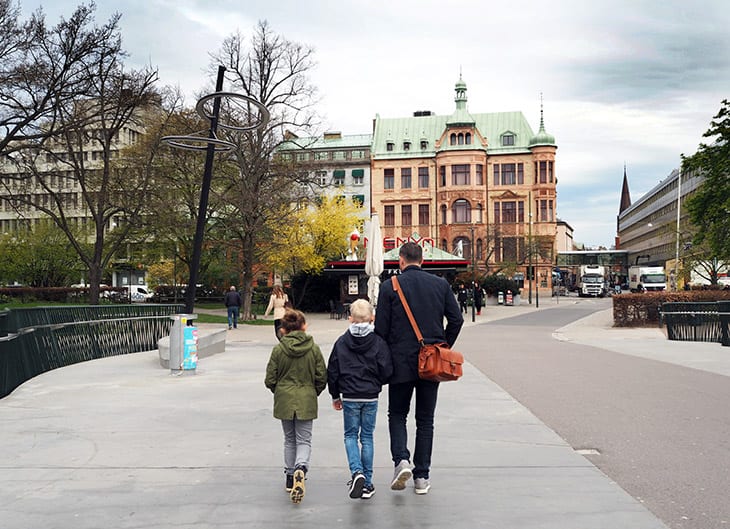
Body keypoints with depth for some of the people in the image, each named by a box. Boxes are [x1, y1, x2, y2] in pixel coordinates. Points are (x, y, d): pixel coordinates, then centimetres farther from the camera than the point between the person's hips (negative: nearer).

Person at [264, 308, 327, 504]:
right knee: (304, 440, 6)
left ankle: (290, 477, 20)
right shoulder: (313, 348, -5)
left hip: (284, 400, 1)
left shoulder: (278, 349, -7)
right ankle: (301, 468, -21)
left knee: (289, 440, 17)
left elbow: (270, 380, -3)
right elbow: (322, 377, -1)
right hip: (306, 401, -1)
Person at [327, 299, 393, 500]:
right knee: (367, 437, 10)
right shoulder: (378, 342, -7)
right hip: (371, 397, 0)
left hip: (349, 397, 0)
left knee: (350, 435, 12)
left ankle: (357, 472, -11)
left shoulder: (341, 342, -3)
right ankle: (367, 483, 13)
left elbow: (332, 372, 1)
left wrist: (335, 396, 13)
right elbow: (386, 371, -7)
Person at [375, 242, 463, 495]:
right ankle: (422, 476, 13)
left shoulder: (390, 286, -5)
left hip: (401, 362, -2)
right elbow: (456, 319, 2)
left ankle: (401, 460, -8)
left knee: (397, 415, 14)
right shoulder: (441, 284, 3)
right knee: (425, 419, 12)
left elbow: (381, 328, -6)